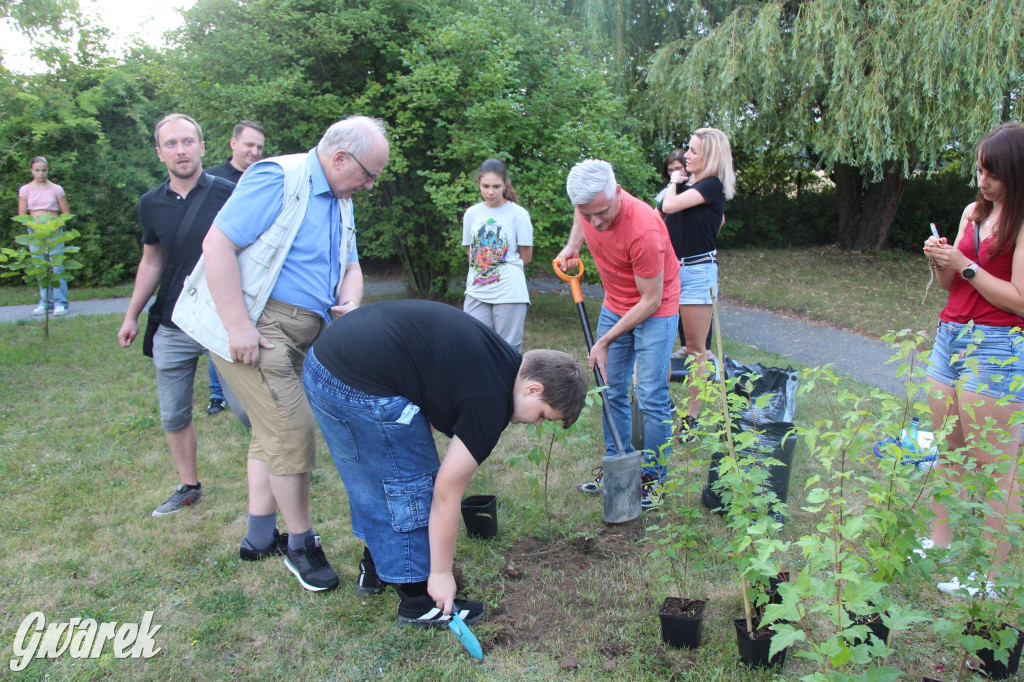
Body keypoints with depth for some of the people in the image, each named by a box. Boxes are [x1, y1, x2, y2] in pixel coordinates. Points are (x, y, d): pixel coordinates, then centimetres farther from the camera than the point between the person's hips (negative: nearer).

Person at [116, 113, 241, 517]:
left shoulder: (229, 195, -8)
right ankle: (188, 487, 29)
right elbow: (151, 262, 16)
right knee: (173, 416, 12)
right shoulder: (151, 204, 5)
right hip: (173, 328, 5)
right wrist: (132, 316, 18)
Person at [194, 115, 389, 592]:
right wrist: (239, 327, -24)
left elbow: (350, 266, 21)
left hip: (299, 335, 10)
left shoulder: (340, 201, 15)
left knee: (273, 432, 17)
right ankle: (301, 544, 9)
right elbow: (218, 244, -19)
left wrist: (351, 303, -4)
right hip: (256, 329, -10)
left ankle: (259, 535, 32)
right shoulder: (278, 178, -13)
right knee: (292, 433, -9)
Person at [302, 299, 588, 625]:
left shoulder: (496, 355, 15)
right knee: (413, 486, 5)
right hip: (363, 387, -10)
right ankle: (419, 601, 17)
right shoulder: (492, 399, -11)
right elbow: (446, 493, -7)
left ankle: (374, 568, 43)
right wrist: (441, 574, 3)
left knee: (369, 480, 25)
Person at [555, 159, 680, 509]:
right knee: (612, 392, 10)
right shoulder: (589, 203, -15)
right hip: (614, 306, 7)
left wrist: (606, 341, -21)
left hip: (654, 310, -7)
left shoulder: (643, 230, -34)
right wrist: (573, 244, 1)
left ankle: (653, 478, 8)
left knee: (651, 397, -8)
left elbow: (650, 300, -25)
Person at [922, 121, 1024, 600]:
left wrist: (964, 266, -12)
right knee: (949, 452, 15)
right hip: (950, 337, 8)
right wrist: (939, 262, -3)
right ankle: (939, 543, 27)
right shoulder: (973, 212, 12)